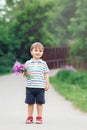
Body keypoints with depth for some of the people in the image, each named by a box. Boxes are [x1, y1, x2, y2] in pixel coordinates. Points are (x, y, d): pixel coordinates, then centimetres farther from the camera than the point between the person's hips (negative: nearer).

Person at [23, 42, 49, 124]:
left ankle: (39, 117, 13)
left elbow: (46, 74, 8)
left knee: (39, 103, 4)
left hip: (40, 87, 0)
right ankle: (30, 117, 16)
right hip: (30, 86, 0)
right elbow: (26, 73, 10)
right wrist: (25, 74, -13)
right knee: (30, 102, 6)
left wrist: (47, 84, 3)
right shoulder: (27, 63, 4)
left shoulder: (43, 63, 4)